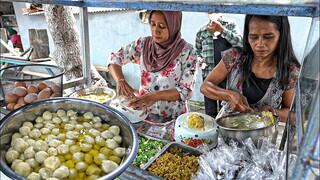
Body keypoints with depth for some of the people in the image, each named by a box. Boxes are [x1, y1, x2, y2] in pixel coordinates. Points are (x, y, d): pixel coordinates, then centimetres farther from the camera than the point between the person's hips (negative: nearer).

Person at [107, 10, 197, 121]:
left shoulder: (187, 51, -10)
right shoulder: (143, 44, 0)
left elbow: (186, 90, -11)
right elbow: (114, 59, 4)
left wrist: (156, 95, -26)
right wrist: (120, 81, -16)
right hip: (144, 114, 3)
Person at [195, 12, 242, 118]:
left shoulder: (231, 24, 6)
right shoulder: (201, 31, 9)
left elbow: (239, 42, -9)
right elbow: (197, 50, 20)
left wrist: (221, 29, -15)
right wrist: (199, 59, 0)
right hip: (208, 73, 1)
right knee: (210, 110, 8)